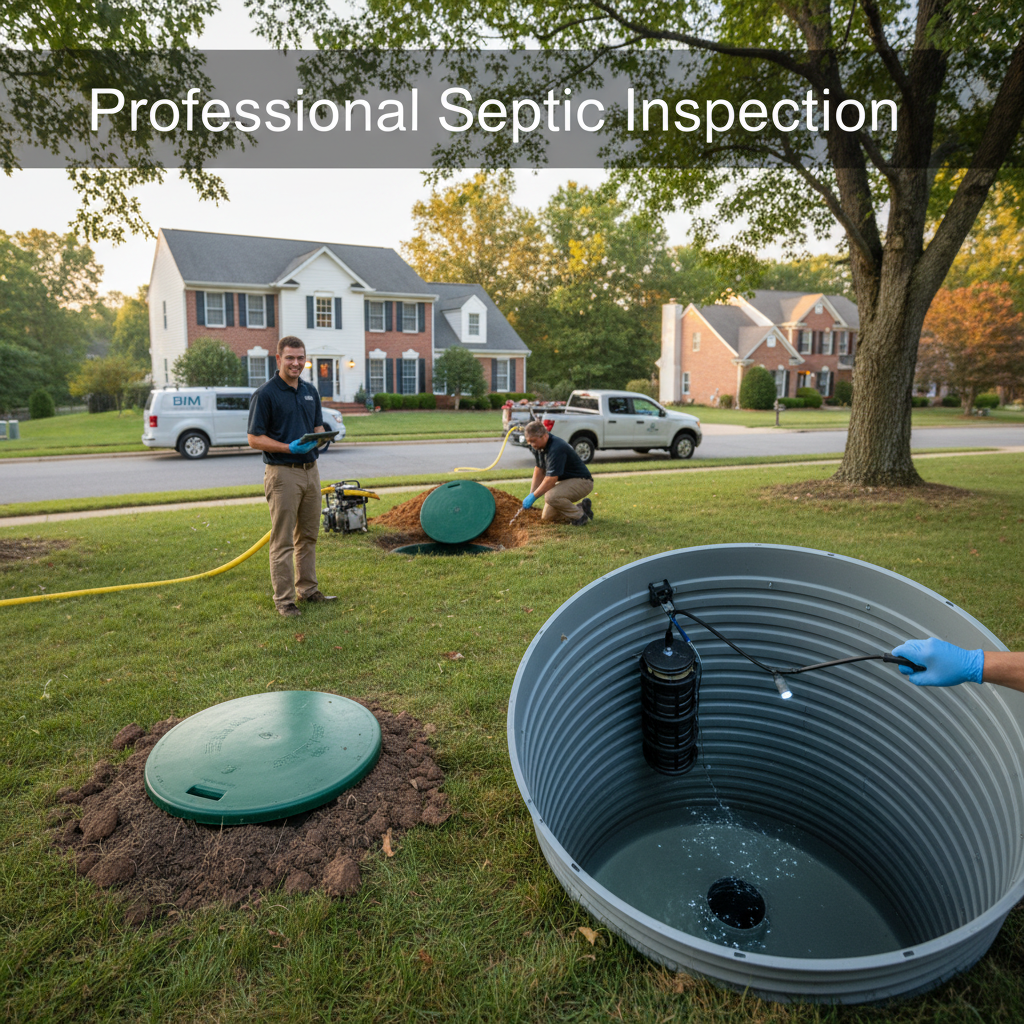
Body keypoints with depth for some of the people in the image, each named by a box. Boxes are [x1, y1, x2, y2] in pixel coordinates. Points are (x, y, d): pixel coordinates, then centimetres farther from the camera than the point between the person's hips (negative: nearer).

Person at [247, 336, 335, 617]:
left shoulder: (311, 391, 10)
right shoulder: (265, 394, -10)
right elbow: (255, 439, -11)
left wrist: (318, 439, -5)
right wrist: (289, 448, -22)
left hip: (311, 470, 7)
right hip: (283, 473, -7)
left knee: (308, 536, 14)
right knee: (282, 541, 0)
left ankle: (307, 588, 26)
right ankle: (284, 599, 8)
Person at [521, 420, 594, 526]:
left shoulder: (556, 448, -29)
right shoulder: (538, 446, 0)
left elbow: (551, 479, -31)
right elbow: (539, 470, 8)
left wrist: (533, 497, -25)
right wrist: (531, 494, 2)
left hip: (582, 481, -10)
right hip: (565, 481, 10)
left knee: (551, 496, -35)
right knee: (547, 517, 5)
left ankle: (580, 516, -13)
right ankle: (582, 507, 18)